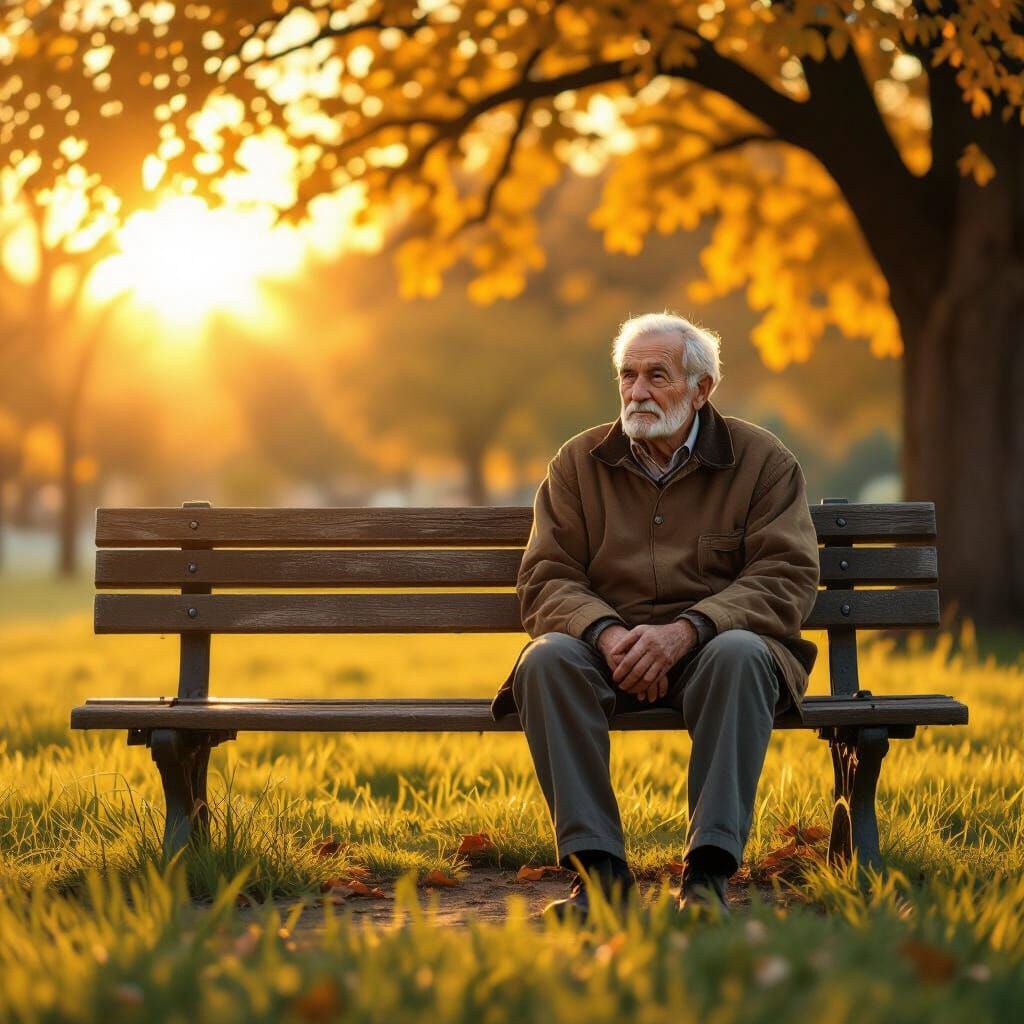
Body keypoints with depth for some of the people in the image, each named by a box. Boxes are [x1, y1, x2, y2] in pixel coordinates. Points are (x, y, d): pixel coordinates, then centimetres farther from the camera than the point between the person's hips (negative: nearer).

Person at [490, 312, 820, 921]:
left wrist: (686, 629, -22)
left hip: (711, 647, -1)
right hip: (609, 651, 2)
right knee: (547, 658, -31)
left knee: (741, 653, -36)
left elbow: (787, 577, -6)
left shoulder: (764, 460, 5)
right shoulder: (579, 463, 11)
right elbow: (545, 580, 3)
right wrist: (606, 632, -19)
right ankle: (598, 866, -30)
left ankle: (709, 871, -35)